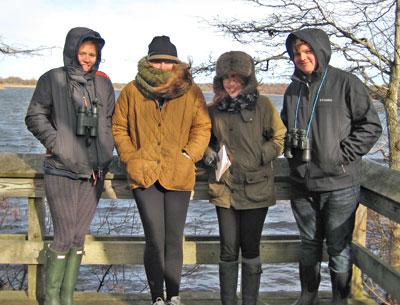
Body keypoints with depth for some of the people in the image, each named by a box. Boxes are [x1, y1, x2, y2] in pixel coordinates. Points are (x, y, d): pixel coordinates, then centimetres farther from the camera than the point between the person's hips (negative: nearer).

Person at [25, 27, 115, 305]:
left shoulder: (103, 84, 11)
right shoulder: (52, 80, -1)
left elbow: (110, 123, 16)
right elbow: (35, 117, 1)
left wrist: (105, 157, 6)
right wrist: (55, 142, -10)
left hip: (93, 173, 4)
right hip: (61, 171, -4)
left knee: (79, 237, 7)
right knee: (65, 236, -6)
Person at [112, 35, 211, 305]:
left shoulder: (191, 92, 3)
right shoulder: (132, 91, 4)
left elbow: (203, 127, 6)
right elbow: (119, 127, 10)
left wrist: (190, 154, -6)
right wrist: (130, 158, -1)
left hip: (178, 175, 1)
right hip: (144, 176, 0)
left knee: (174, 240, 10)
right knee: (155, 239, -1)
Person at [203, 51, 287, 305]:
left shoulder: (263, 105, -5)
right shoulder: (215, 110, 5)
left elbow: (280, 139, 1)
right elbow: (208, 139, 21)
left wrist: (258, 156, -12)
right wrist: (209, 153, 1)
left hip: (256, 187, -2)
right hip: (224, 188, 2)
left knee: (250, 248, 7)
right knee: (228, 250, 6)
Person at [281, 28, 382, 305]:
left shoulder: (346, 83, -9)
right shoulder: (294, 90, 9)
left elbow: (371, 126, -8)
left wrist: (343, 155, -12)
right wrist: (291, 152, 9)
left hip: (339, 183, -5)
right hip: (302, 183, 5)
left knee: (339, 247, 5)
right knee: (309, 243, 18)